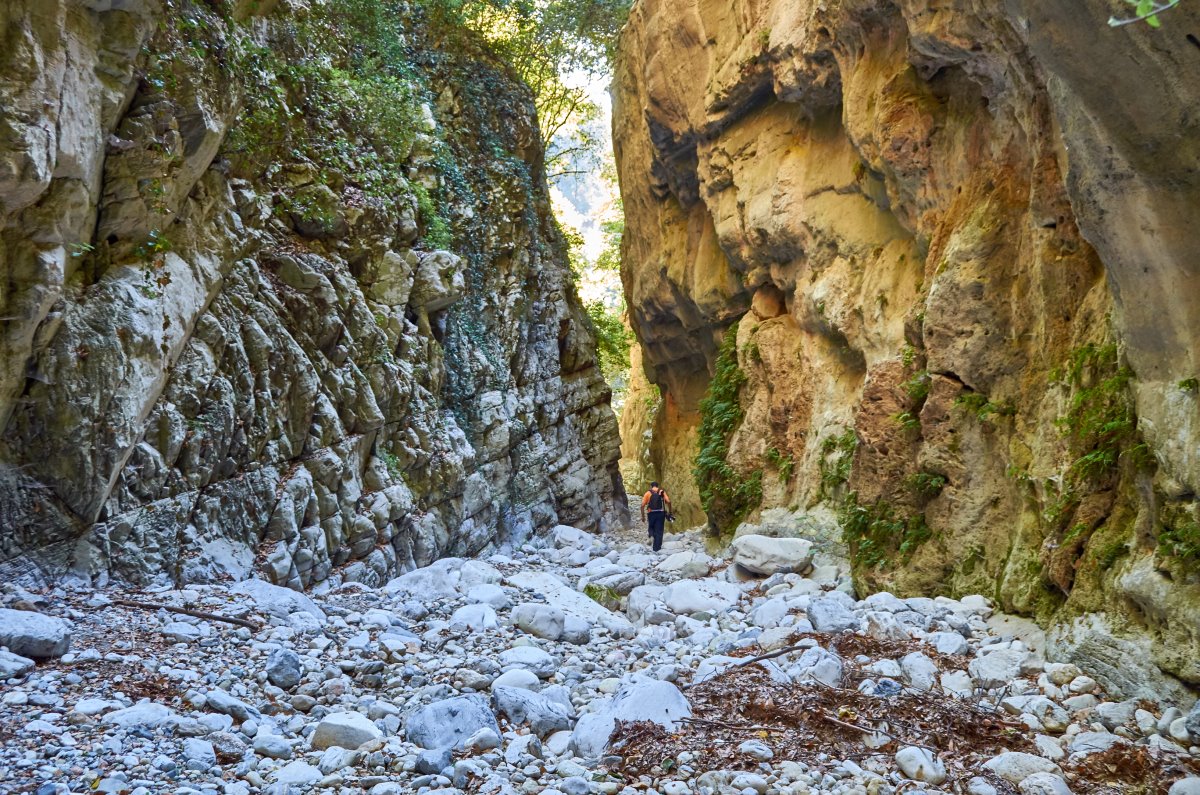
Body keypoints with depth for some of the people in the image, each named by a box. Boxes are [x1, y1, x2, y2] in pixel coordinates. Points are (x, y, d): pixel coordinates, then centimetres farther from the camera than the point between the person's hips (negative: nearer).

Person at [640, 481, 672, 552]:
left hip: (651, 514, 0)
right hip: (660, 513, 0)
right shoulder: (662, 492, 6)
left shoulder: (648, 493, 4)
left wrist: (643, 516, 2)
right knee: (659, 530, 6)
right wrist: (669, 512, 1)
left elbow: (643, 505, -4)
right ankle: (656, 548, 4)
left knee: (651, 527, 22)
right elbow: (668, 502, -7)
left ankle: (651, 536, -8)